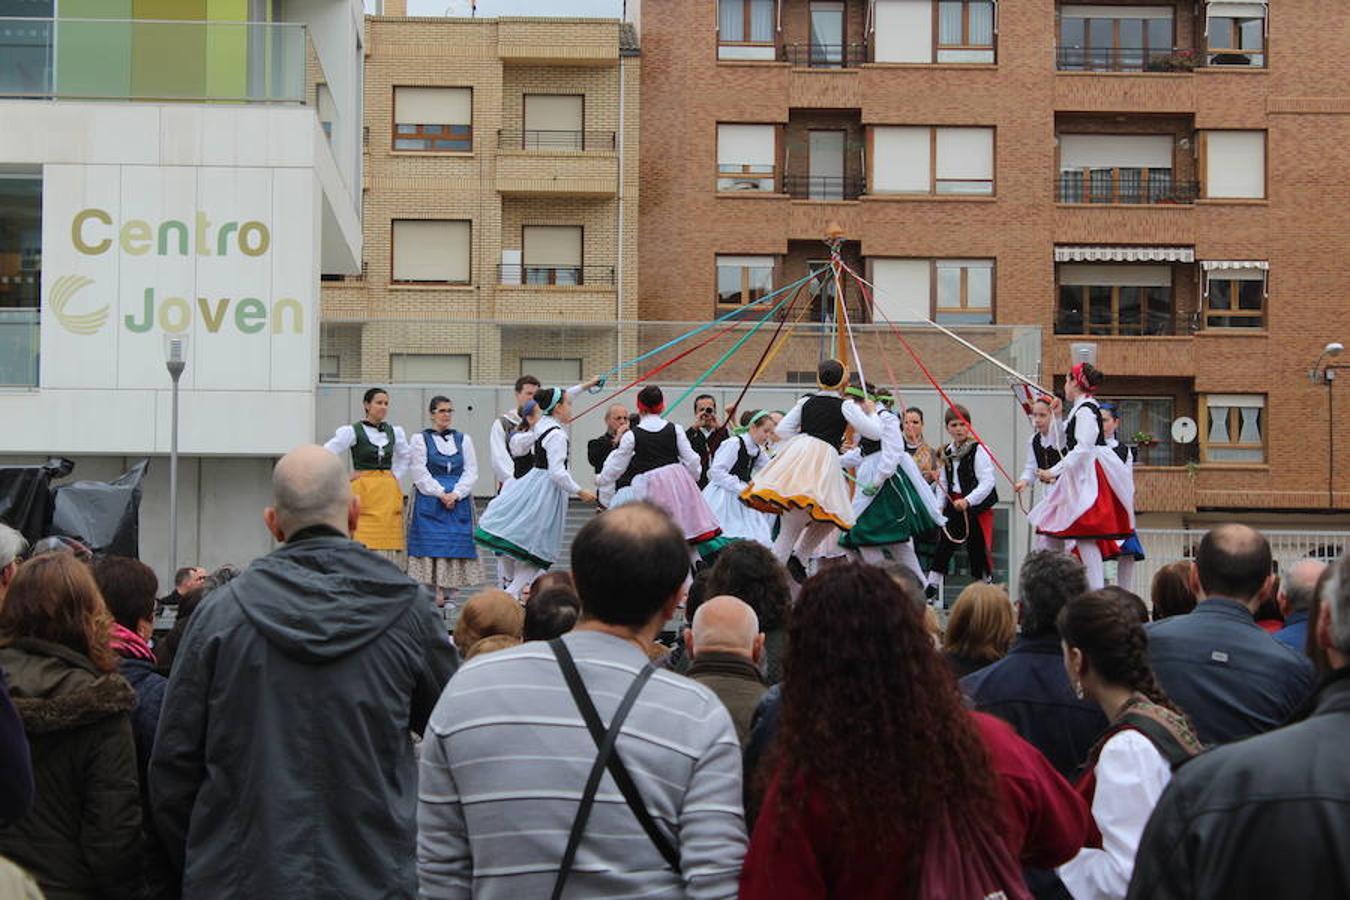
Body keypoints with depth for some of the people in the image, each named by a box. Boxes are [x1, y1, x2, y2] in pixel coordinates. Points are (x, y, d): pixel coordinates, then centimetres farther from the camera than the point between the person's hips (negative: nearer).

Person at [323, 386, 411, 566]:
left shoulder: (395, 432, 11)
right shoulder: (352, 431, -3)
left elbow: (406, 457, 28)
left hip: (389, 493, 5)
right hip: (364, 492, -5)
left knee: (390, 548, -1)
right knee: (363, 546, -13)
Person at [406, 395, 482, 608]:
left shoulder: (463, 439, 12)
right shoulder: (420, 439, 3)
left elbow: (471, 472, 5)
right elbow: (420, 473, -4)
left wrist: (455, 494, -10)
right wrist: (441, 494, -13)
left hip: (459, 501, 3)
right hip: (429, 501, -3)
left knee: (456, 542, -2)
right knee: (431, 546, -7)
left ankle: (448, 593, 1)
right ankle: (432, 596, -7)